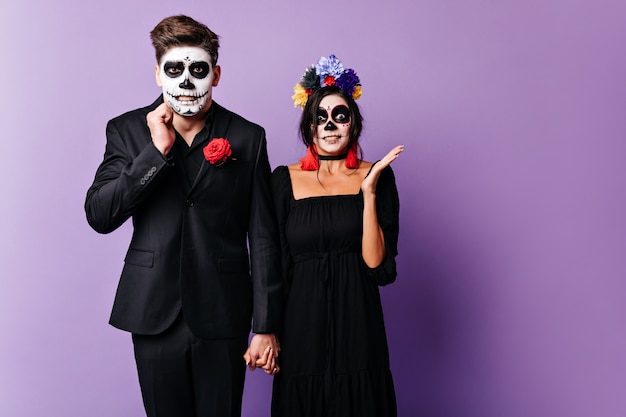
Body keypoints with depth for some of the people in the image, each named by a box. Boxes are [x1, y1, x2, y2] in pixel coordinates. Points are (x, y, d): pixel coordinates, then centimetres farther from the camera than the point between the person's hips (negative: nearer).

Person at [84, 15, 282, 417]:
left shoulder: (247, 137, -2)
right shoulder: (128, 131, 1)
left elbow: (263, 237, -1)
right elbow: (99, 216, -8)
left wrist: (267, 326, -2)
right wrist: (156, 150, -17)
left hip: (222, 318, -1)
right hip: (154, 316, 1)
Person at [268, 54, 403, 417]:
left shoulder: (377, 176, -1)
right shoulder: (285, 179, 0)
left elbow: (380, 268, -8)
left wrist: (368, 192, -14)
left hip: (358, 323, 0)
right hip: (301, 324, 0)